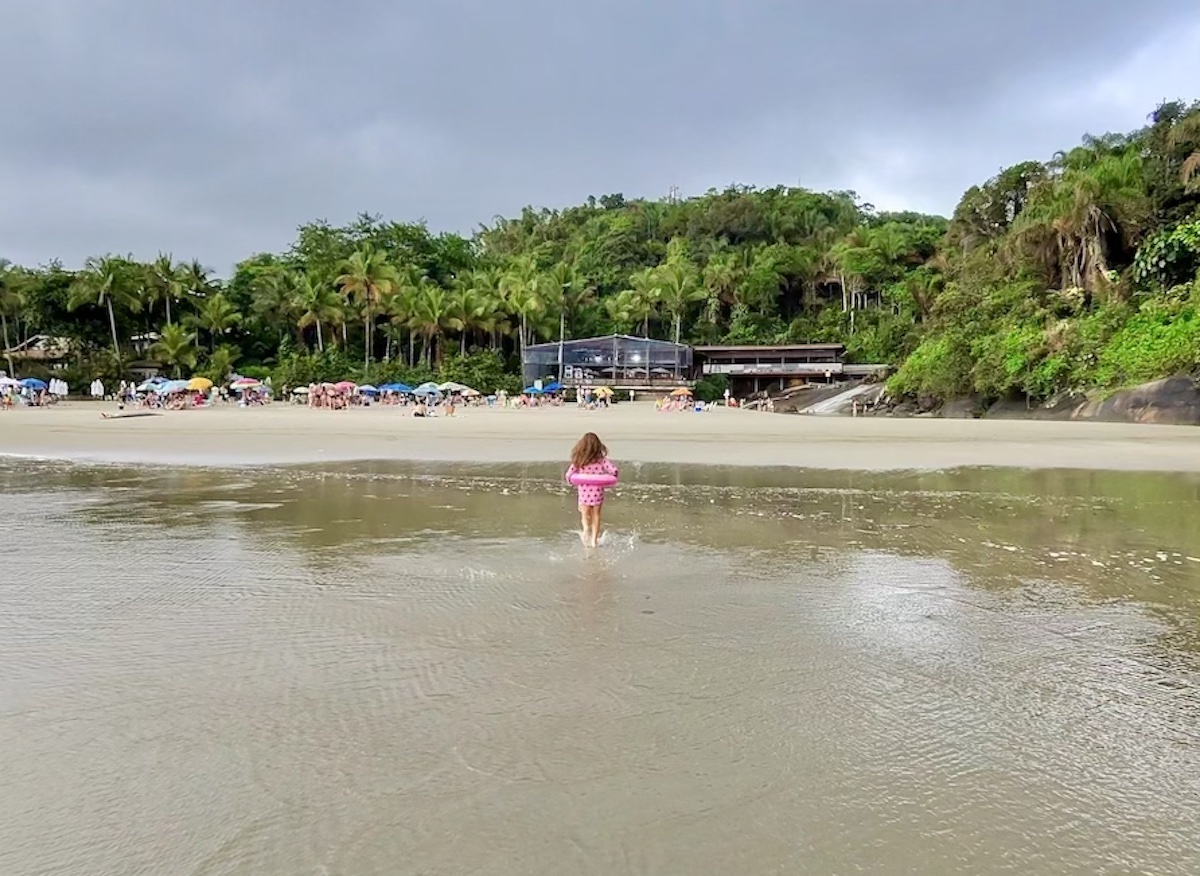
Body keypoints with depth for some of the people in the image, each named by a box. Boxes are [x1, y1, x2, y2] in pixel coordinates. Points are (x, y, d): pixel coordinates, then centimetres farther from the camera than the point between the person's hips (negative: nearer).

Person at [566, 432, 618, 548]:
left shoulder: (578, 461, -7)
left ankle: (586, 529, -17)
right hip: (598, 492, 0)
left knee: (585, 515, 14)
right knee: (596, 515, 17)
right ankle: (594, 539, 19)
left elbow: (569, 475, -6)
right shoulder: (602, 460, -8)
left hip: (584, 492, 0)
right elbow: (614, 470, -14)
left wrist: (571, 481, 16)